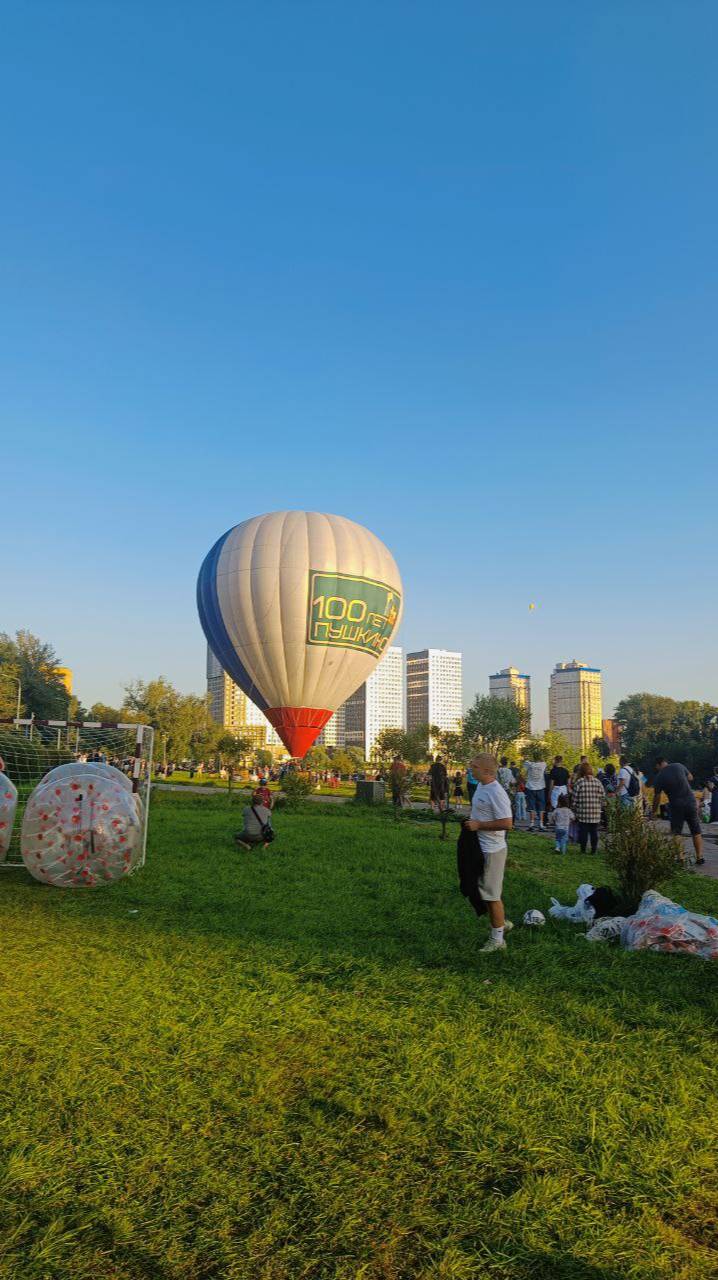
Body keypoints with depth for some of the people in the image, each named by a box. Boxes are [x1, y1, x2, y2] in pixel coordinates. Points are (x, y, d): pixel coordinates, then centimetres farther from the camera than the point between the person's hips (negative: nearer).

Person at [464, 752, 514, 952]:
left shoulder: (496, 793, -24)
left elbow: (507, 823, -28)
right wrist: (471, 822, 8)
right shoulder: (480, 786, 7)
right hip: (480, 847, 10)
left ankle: (497, 939, 14)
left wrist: (479, 825, -22)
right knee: (486, 891, 21)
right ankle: (502, 923, 38)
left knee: (492, 894, 2)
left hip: (492, 851, -10)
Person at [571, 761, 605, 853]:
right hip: (596, 813, 3)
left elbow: (574, 798, -5)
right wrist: (600, 807, 17)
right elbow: (603, 797, 5)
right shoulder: (597, 782, 2)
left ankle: (583, 849, 9)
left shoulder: (579, 782, -7)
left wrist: (575, 809, 8)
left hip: (583, 812, -2)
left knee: (583, 831, 6)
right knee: (594, 831, 11)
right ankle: (594, 849, 14)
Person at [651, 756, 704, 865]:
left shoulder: (658, 777, -4)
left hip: (676, 806, -2)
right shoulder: (679, 766, 0)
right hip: (691, 802, 2)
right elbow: (690, 778, 15)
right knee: (696, 832, 12)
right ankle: (699, 857, 11)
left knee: (676, 833, 8)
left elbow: (657, 797, 1)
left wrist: (653, 812, 12)